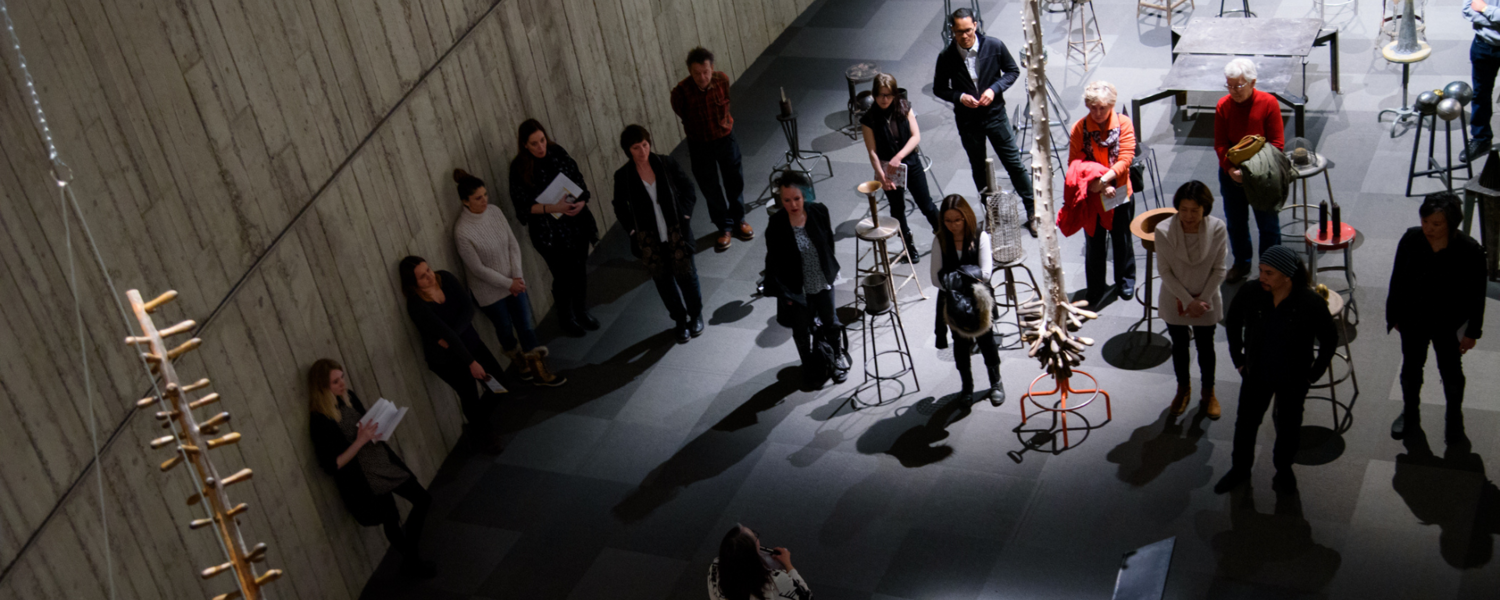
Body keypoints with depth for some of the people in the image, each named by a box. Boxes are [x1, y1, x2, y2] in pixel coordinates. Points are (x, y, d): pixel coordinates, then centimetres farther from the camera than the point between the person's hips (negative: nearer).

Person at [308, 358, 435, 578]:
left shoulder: (348, 397, -1)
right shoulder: (321, 422, -22)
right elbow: (332, 465, -23)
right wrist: (360, 442, -28)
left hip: (383, 461, 7)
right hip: (365, 480, -7)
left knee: (423, 499, 11)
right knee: (391, 520, 0)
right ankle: (410, 562, 29)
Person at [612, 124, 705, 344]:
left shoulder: (666, 163, -8)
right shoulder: (623, 176, -9)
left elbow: (688, 189, 3)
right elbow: (620, 209, 3)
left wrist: (684, 216, -6)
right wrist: (634, 232, -3)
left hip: (676, 231, 0)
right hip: (649, 239, 0)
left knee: (685, 273, 6)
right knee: (663, 280, 10)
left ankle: (695, 315, 32)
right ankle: (680, 320, 29)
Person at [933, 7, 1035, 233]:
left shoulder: (994, 46, -13)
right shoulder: (946, 57, -12)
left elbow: (1013, 71, 1)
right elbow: (939, 88, 1)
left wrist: (995, 89, -16)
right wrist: (959, 97, -18)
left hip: (995, 115, -1)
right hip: (968, 121, 1)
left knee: (1014, 164, 3)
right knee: (979, 170, 14)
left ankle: (1032, 211, 17)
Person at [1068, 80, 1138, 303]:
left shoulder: (1124, 124, -9)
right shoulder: (1079, 129, -10)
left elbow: (1126, 159, -15)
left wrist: (1105, 178, -29)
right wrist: (1097, 186, -21)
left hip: (1120, 192, 0)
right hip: (1091, 196, 0)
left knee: (1122, 240, 17)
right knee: (1094, 243, 10)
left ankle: (1126, 280, 39)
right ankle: (1096, 288, 26)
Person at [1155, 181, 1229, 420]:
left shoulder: (1218, 229, -20)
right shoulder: (1164, 231, -23)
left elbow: (1219, 270, -10)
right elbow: (1165, 271, -15)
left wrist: (1202, 299, -14)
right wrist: (1188, 301, -16)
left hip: (1207, 301, 0)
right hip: (1175, 300, 0)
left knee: (1205, 347, 16)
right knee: (1179, 346, 18)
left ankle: (1208, 391, 39)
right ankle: (1183, 388, 43)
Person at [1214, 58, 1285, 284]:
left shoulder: (1268, 103, -14)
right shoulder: (1223, 106, -7)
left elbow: (1277, 143, -12)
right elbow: (1220, 144, -3)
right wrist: (1230, 168, -20)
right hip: (1231, 175, 3)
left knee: (1268, 225, 7)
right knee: (1235, 222, 17)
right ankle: (1241, 263, 37)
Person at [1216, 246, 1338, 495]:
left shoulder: (1311, 303, -25)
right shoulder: (1250, 293, -18)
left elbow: (1330, 339, -8)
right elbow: (1232, 323, 3)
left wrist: (1313, 374, -4)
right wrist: (1239, 360, 5)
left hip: (1292, 381, -2)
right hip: (1257, 375, 2)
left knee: (1288, 427, 17)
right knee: (1246, 423, 16)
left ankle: (1283, 470, 43)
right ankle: (1240, 468, 40)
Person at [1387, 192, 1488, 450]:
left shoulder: (1469, 251, -25)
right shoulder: (1411, 240, -18)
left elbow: (1476, 295, -14)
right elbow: (1397, 280, -4)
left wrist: (1472, 332, -8)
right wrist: (1394, 316, 3)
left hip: (1449, 325, -2)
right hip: (1412, 321, 2)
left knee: (1451, 373, 18)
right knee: (1411, 368, 22)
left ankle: (1455, 426, 40)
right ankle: (1410, 415, 48)